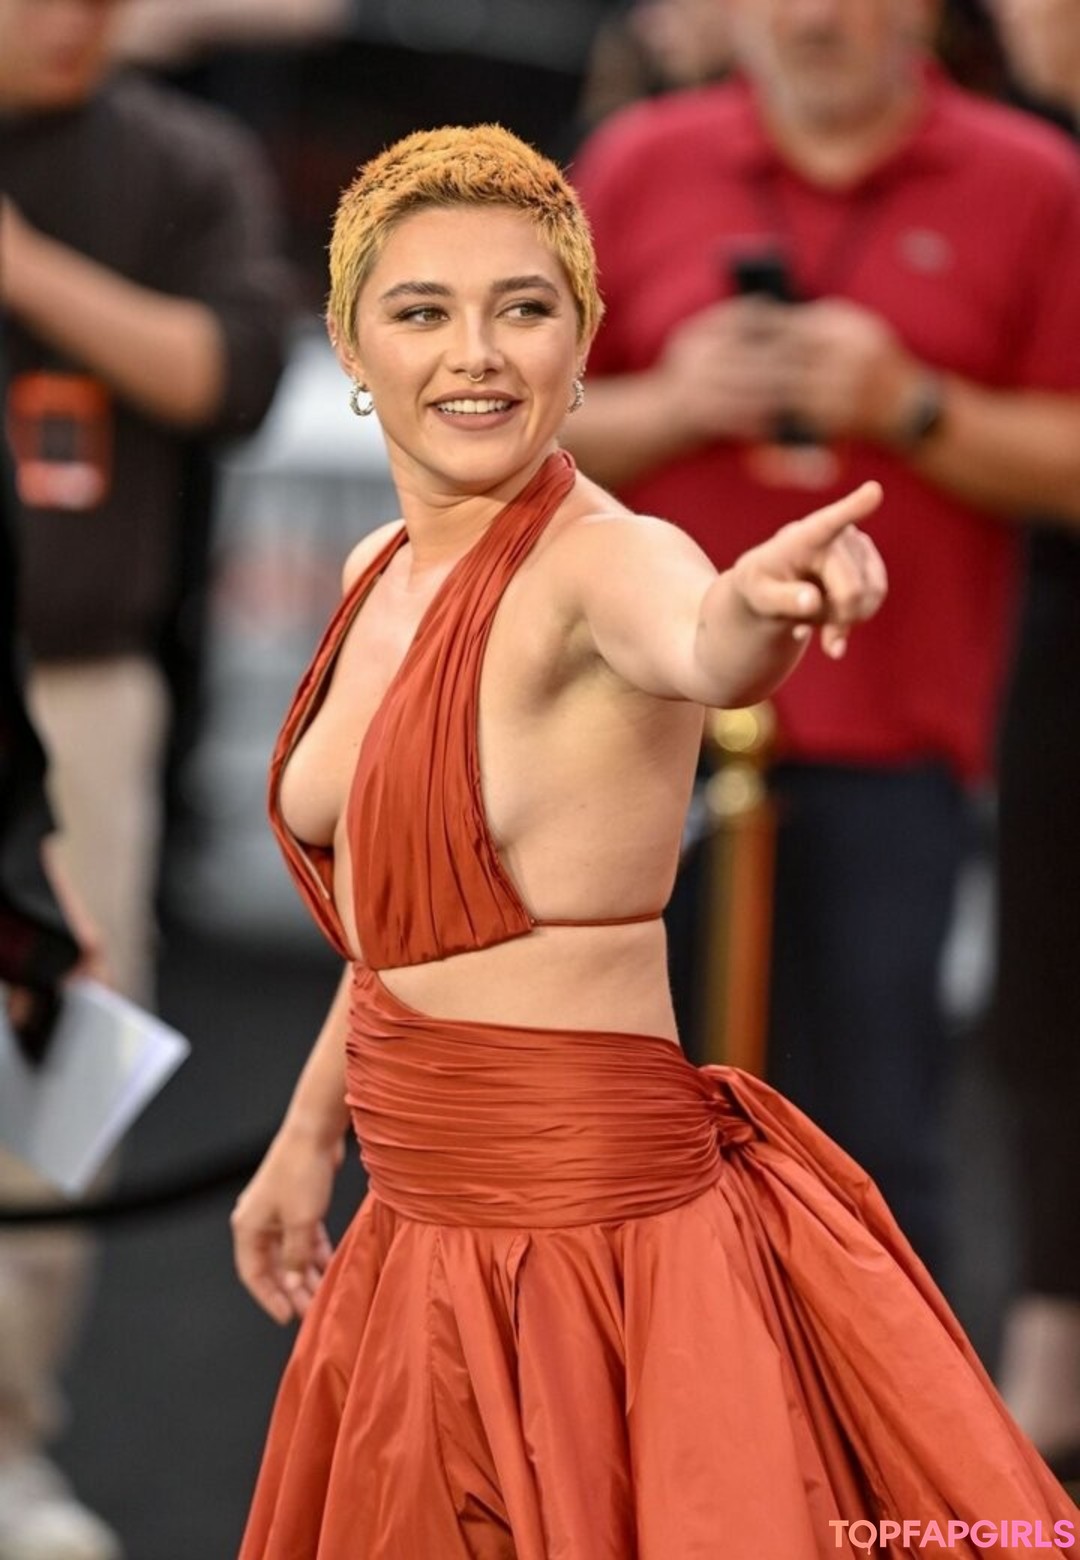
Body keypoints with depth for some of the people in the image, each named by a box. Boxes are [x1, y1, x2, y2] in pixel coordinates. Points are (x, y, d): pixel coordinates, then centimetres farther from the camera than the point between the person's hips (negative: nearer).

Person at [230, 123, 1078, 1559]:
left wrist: (760, 610, -63)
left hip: (593, 1241, -8)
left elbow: (699, 648, -42)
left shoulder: (604, 559, -16)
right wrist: (309, 1135, 26)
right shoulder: (383, 577, 7)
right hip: (419, 1238, 8)